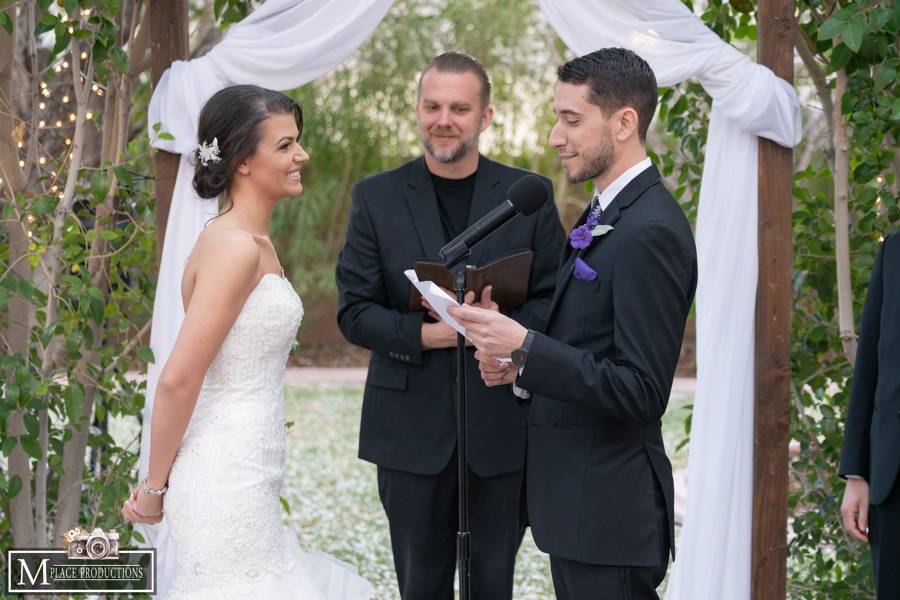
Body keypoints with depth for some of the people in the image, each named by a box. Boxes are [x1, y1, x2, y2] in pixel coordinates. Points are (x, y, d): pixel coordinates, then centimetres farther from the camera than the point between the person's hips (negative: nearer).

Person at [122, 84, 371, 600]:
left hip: (247, 475, 9)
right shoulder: (235, 248, -17)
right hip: (229, 480, -9)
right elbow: (178, 379, -21)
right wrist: (155, 488, -11)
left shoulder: (253, 243, 12)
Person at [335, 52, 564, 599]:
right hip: (412, 428, 0)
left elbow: (556, 303, 2)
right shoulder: (376, 198, 2)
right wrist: (430, 334, -19)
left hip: (503, 426, 0)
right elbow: (354, 312, -2)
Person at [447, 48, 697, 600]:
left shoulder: (651, 232, -19)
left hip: (609, 509, -10)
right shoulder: (608, 214, 12)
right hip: (577, 500, 10)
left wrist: (523, 346, -23)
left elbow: (641, 390, -24)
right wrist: (522, 366, 2)